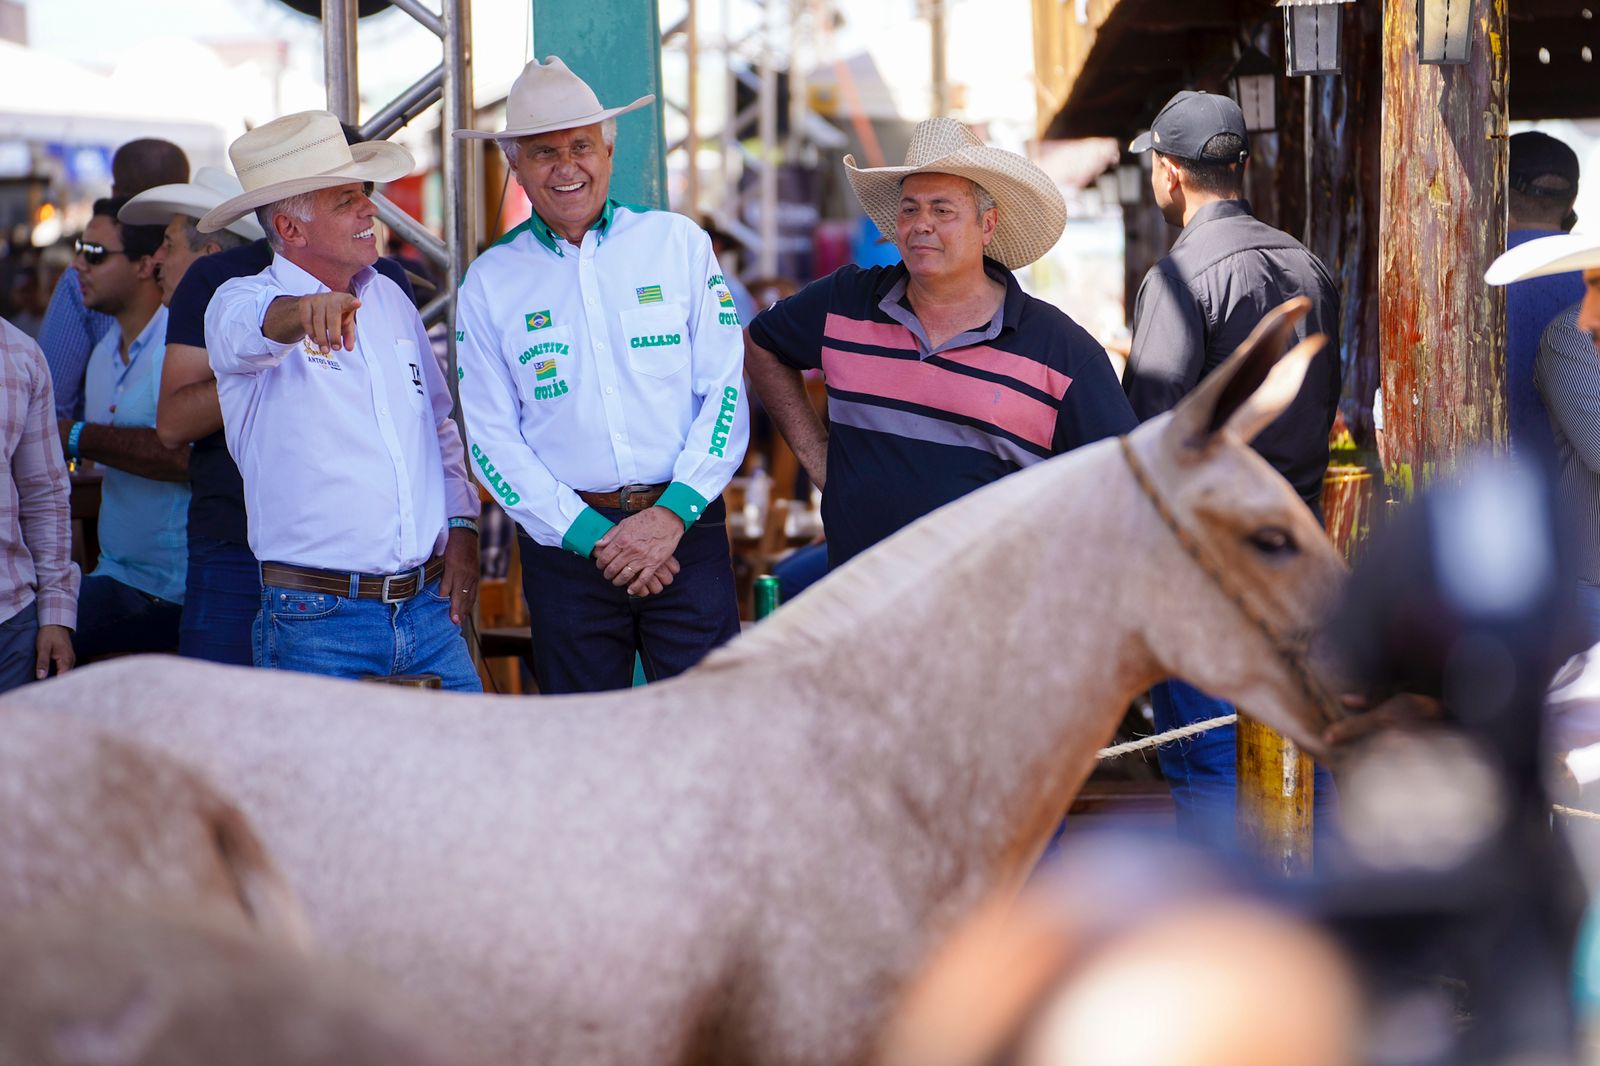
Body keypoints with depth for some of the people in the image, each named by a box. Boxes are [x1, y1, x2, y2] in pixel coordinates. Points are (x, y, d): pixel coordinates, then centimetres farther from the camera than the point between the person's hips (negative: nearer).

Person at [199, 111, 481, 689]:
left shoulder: (389, 298, 15)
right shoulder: (238, 304, -5)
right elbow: (251, 330, -30)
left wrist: (462, 526, 10)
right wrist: (305, 311, -53)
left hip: (430, 607, 5)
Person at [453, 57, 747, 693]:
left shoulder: (679, 244, 6)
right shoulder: (490, 283, 6)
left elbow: (725, 392, 2)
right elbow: (493, 441, 3)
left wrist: (673, 512, -10)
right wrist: (593, 537, -8)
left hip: (685, 527, -1)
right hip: (563, 539, 1)